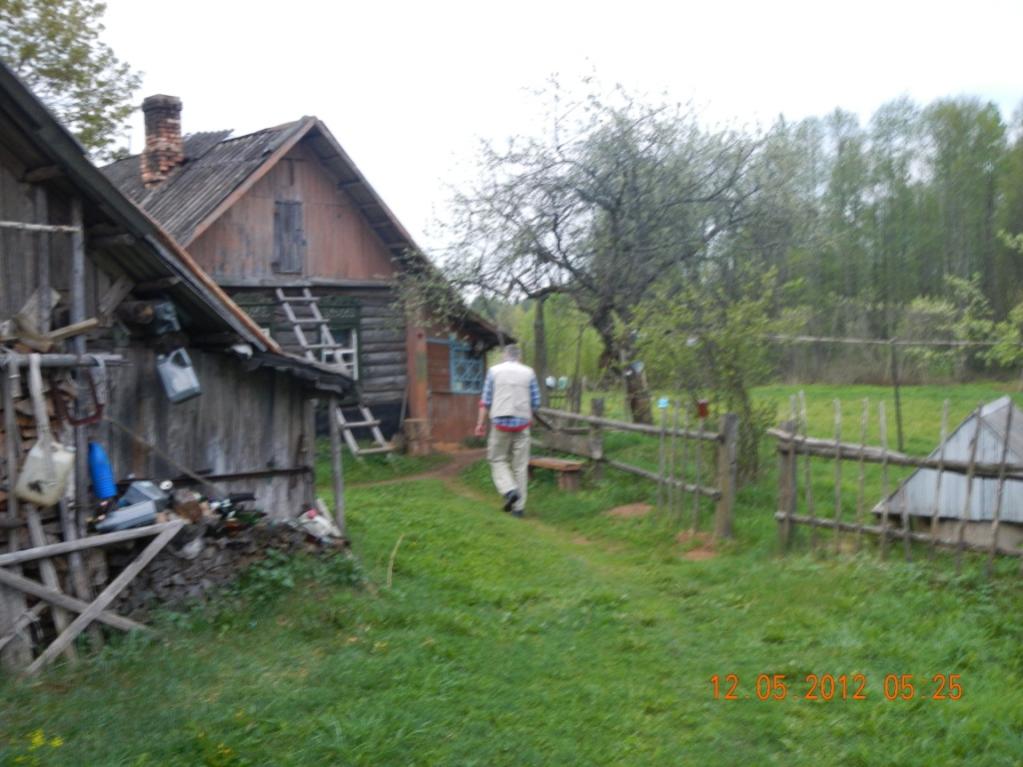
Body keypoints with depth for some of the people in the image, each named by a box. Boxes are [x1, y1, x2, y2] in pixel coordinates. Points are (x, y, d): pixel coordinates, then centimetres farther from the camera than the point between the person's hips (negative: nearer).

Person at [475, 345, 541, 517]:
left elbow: (486, 400, -1)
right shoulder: (528, 372, 4)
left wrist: (480, 423, 5)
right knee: (520, 465, 7)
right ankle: (518, 506, 7)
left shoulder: (494, 370, 2)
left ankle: (510, 490, -11)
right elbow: (535, 402, 5)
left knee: (498, 460, 12)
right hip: (522, 423, 1)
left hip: (500, 421, -1)